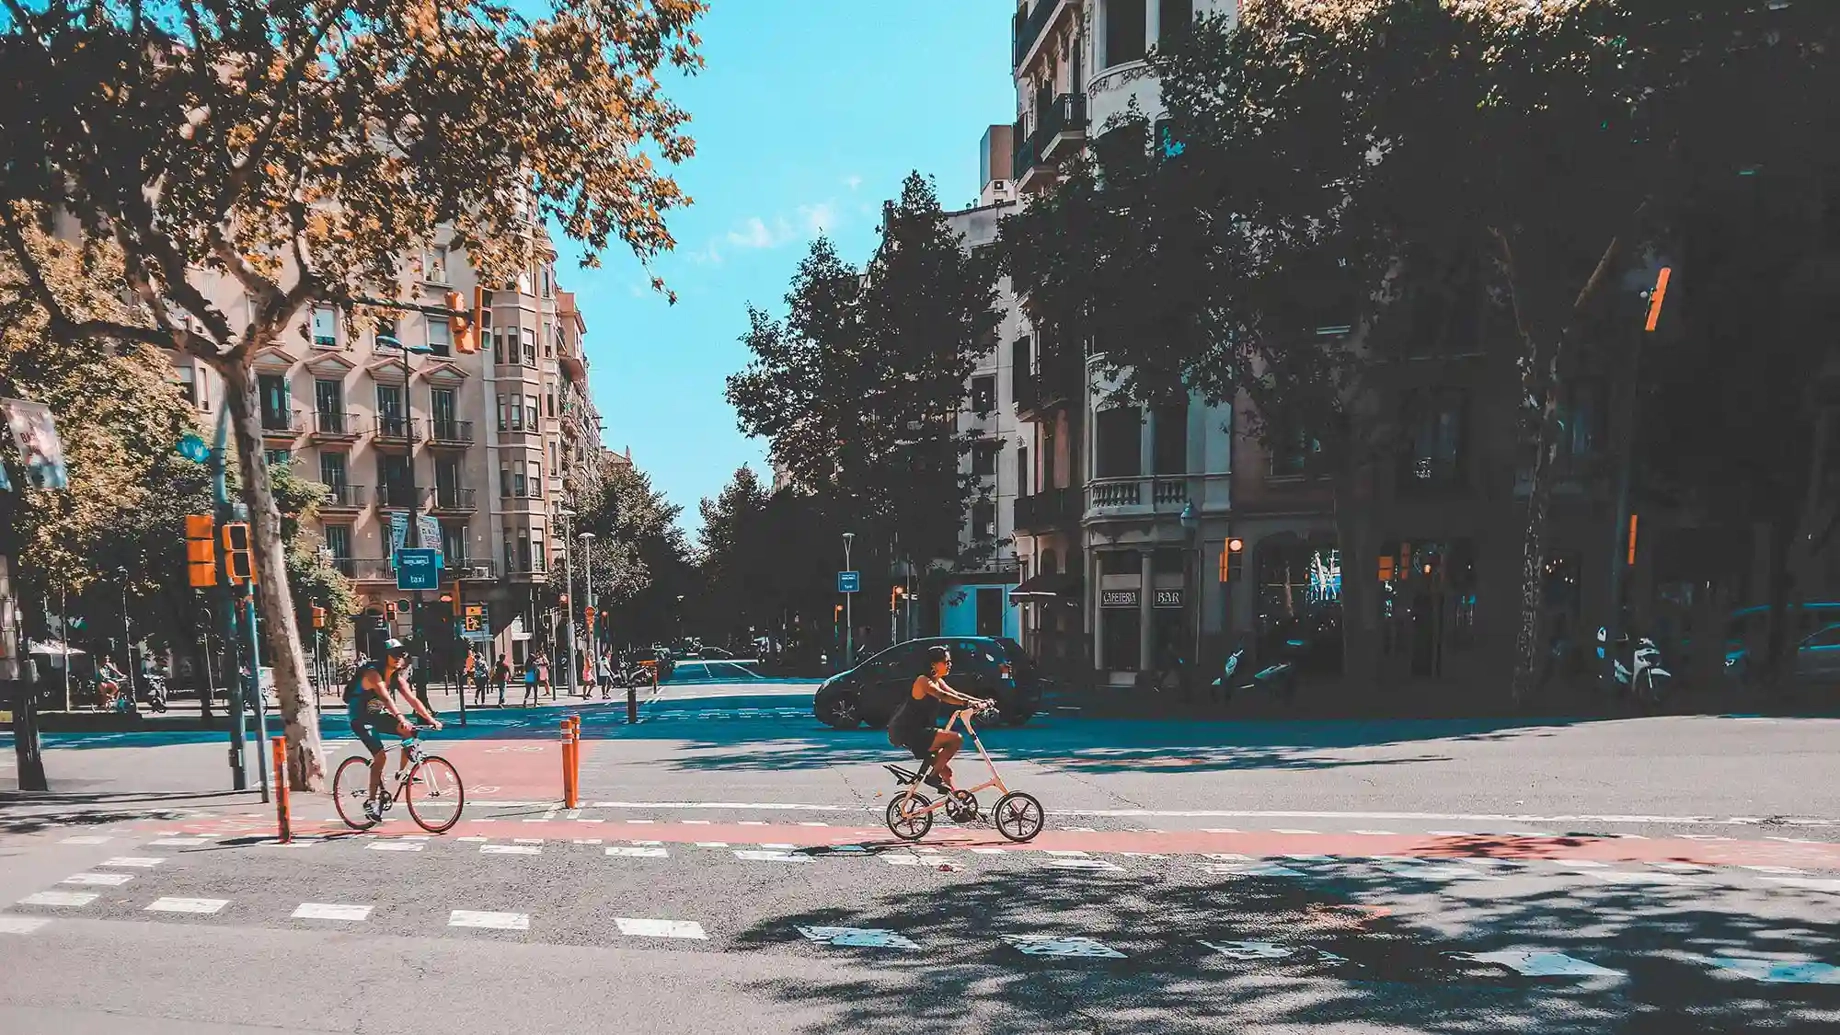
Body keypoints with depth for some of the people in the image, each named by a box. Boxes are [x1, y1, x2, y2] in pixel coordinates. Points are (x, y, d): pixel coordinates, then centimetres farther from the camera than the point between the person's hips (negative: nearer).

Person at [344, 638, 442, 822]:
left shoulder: (397, 678, -3)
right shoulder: (373, 673, -25)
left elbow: (412, 700, -9)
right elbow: (386, 698, -40)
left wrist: (430, 719, -21)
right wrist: (401, 718, -54)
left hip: (378, 715, 7)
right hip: (360, 718, -7)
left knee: (409, 733, -15)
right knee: (381, 755, -22)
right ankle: (371, 800, -10)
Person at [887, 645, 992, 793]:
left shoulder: (938, 681, 13)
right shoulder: (923, 680, -16)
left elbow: (956, 694, 8)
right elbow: (943, 696, -33)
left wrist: (981, 701, -7)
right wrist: (968, 703, -45)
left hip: (919, 733, 10)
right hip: (908, 733, -10)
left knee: (945, 769, 11)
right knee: (956, 739, -19)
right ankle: (933, 776, -12)